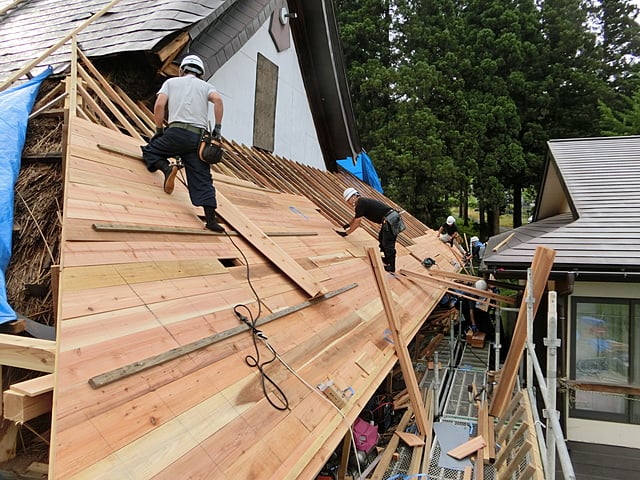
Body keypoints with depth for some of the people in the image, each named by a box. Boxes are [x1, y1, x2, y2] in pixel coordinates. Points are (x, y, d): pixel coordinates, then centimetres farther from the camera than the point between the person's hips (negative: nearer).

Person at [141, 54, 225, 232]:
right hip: (198, 137, 2)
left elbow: (159, 105, 3)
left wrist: (158, 129, 14)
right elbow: (218, 100, -2)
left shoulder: (171, 82, 18)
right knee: (202, 179, 1)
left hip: (177, 132, -1)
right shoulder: (206, 86, 20)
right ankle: (211, 219, -9)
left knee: (150, 150, 21)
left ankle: (166, 168, -10)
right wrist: (218, 128, 0)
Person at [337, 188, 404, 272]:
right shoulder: (363, 201, 20)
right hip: (393, 218, 10)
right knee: (382, 239, 24)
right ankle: (386, 262, 37)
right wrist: (349, 225, 49)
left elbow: (357, 223, -8)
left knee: (388, 246, -6)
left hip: (390, 220, -10)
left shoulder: (361, 203, -9)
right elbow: (356, 217, 38)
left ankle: (390, 269, 0)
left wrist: (346, 233, 0)